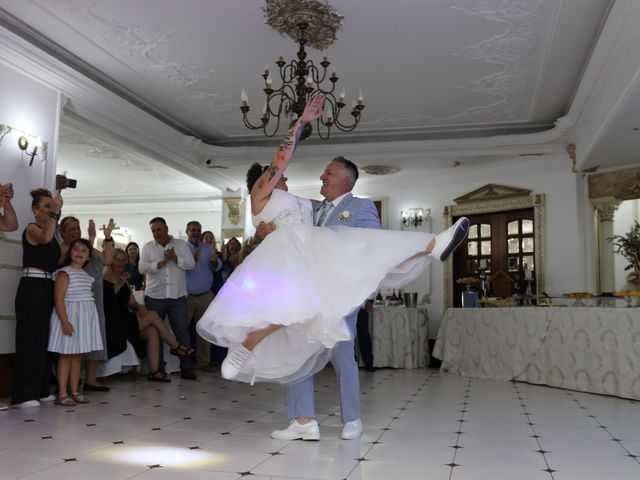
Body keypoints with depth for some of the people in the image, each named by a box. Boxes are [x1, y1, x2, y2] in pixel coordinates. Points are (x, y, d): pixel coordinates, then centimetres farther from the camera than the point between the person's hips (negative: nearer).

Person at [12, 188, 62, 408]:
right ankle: (23, 394, -5)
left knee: (44, 339, 10)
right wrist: (54, 214, -22)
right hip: (32, 287, -8)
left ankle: (40, 390, 17)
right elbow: (45, 237, -29)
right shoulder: (32, 228, -5)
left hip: (48, 287, 9)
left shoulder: (51, 232, 18)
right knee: (30, 338, -9)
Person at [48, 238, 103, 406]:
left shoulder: (86, 275, 14)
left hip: (86, 317, 7)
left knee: (78, 355, 9)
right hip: (69, 315, -7)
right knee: (66, 354, -3)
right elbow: (58, 299, -14)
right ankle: (62, 394, 2)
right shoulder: (64, 273, -8)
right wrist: (65, 321, -20)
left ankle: (74, 392, 15)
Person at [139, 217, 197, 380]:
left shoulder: (181, 244, 5)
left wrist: (175, 258, -15)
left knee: (182, 331, 1)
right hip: (155, 297, 1)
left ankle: (186, 367, 7)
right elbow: (142, 268, -6)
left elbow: (191, 264, -3)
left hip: (178, 296, -1)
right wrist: (162, 262, -15)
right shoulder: (148, 247, 6)